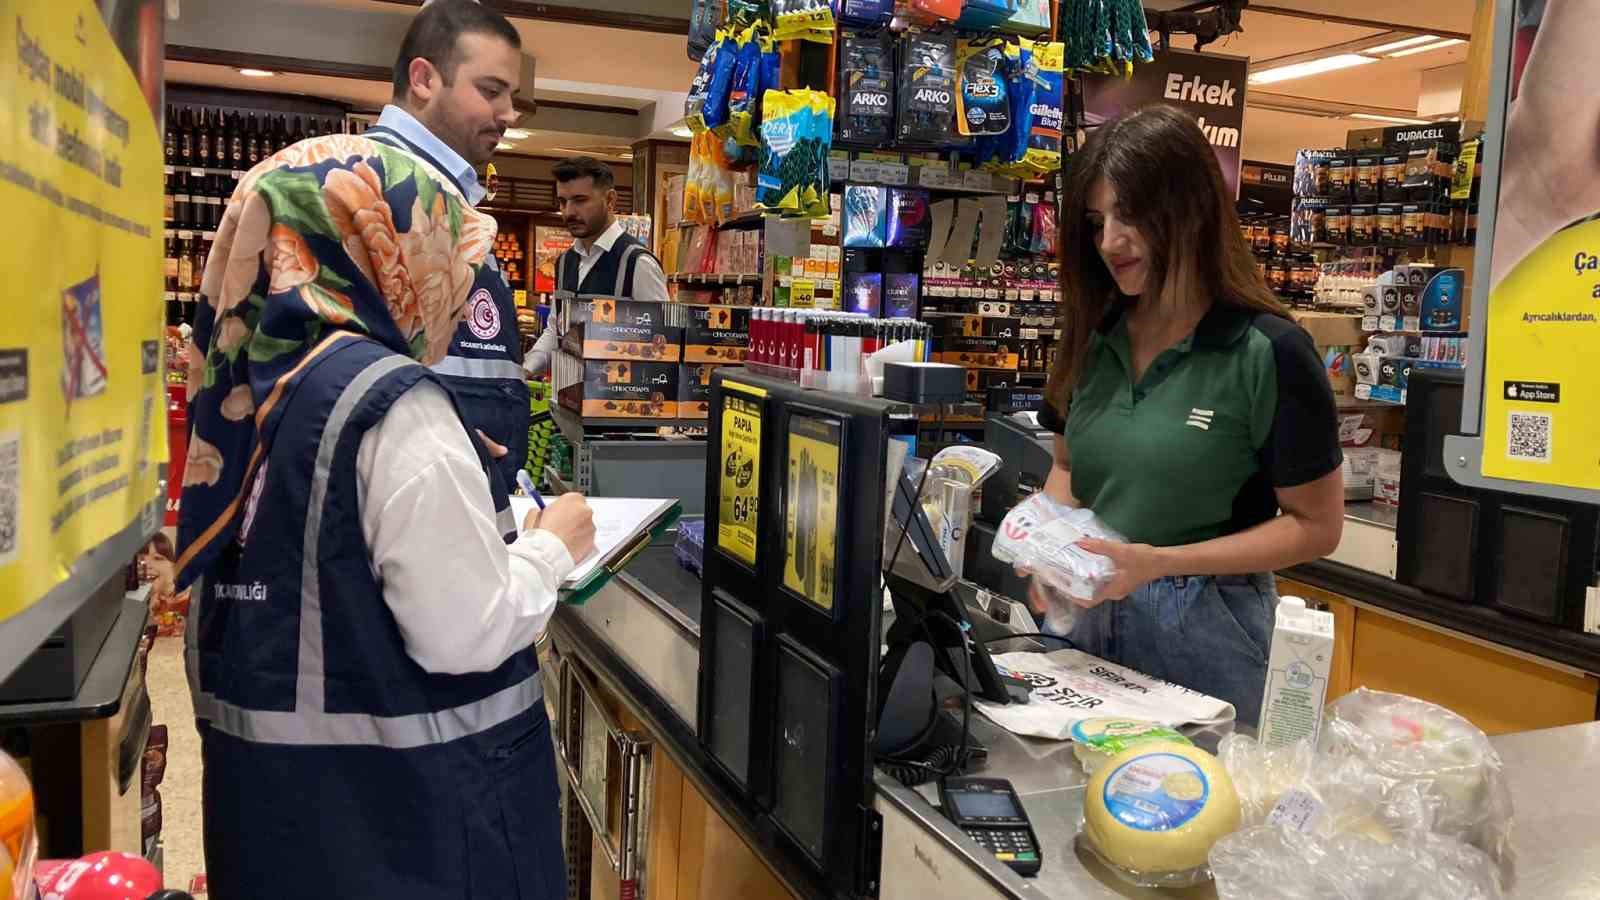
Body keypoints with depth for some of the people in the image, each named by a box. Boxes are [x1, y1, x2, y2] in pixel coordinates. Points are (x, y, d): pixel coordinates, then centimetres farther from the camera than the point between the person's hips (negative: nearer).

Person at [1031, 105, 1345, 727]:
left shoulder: (1269, 352, -13)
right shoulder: (1094, 337, 2)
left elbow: (1316, 527, -10)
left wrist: (1162, 562, -20)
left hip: (1206, 628, -5)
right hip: (1086, 617, 5)